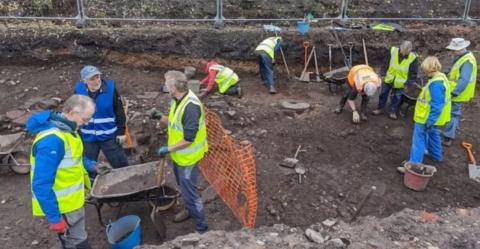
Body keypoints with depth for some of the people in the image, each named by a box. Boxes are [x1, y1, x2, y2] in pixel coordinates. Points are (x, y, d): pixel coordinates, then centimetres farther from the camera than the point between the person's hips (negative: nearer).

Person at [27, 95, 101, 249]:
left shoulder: (63, 127, 0)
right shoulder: (52, 140, -31)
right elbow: (41, 185, -29)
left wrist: (91, 166, 13)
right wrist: (54, 218, -25)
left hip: (70, 198, 9)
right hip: (61, 205, -9)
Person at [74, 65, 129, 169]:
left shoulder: (111, 88, -15)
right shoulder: (79, 90, -10)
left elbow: (119, 111, -6)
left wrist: (121, 132, -5)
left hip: (109, 136, -2)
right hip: (88, 137, 2)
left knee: (120, 164, 8)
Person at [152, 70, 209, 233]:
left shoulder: (191, 107, -30)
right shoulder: (178, 101, 0)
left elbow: (188, 139, -29)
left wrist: (168, 149, -20)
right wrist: (161, 118, -3)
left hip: (187, 157, -9)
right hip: (178, 154, 9)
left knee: (189, 191, 1)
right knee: (184, 187, 27)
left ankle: (201, 226, 16)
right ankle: (190, 210, 50)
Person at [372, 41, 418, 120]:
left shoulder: (413, 58, -18)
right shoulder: (393, 51, -15)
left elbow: (413, 73, -8)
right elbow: (386, 63, -1)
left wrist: (409, 83, -11)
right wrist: (383, 73, -1)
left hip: (400, 83, -2)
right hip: (388, 78, 2)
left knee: (396, 97, 11)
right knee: (383, 93, 13)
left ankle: (393, 112, 28)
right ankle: (380, 109, 31)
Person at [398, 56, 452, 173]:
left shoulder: (436, 84, -30)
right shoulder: (440, 77, 4)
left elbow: (436, 106, -29)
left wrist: (429, 122, -25)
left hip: (427, 118, -10)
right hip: (431, 117, 11)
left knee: (419, 141, -7)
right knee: (432, 134, 29)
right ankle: (435, 154, 50)